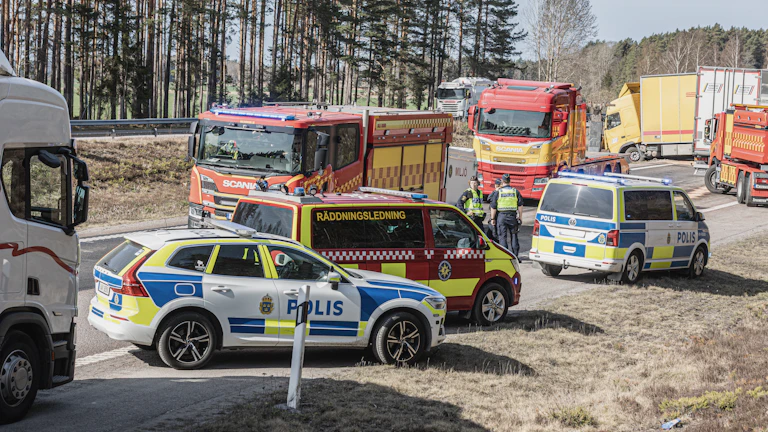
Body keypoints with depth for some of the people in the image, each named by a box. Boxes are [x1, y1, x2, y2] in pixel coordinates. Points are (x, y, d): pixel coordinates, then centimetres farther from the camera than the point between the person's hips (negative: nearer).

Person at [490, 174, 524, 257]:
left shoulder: (498, 192, -1)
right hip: (512, 216, 2)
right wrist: (520, 217, 11)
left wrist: (492, 218, 8)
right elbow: (520, 205, 5)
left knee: (503, 237, 1)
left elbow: (493, 207, 0)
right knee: (514, 236, 8)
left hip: (501, 216, -2)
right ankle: (516, 256, 7)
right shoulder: (515, 191, 5)